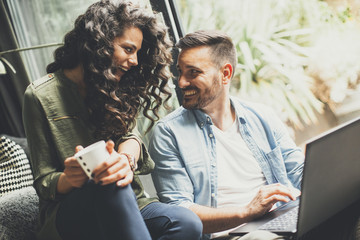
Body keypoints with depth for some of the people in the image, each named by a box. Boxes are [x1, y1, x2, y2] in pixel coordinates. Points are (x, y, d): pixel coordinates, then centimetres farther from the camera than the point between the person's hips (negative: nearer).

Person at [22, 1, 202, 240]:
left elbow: (129, 136, -4)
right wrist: (68, 179, -27)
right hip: (68, 216, -4)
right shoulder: (41, 96, -2)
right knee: (108, 183, -39)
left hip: (125, 205, 5)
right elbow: (44, 184, -2)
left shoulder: (114, 91, 14)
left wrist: (126, 158, -29)